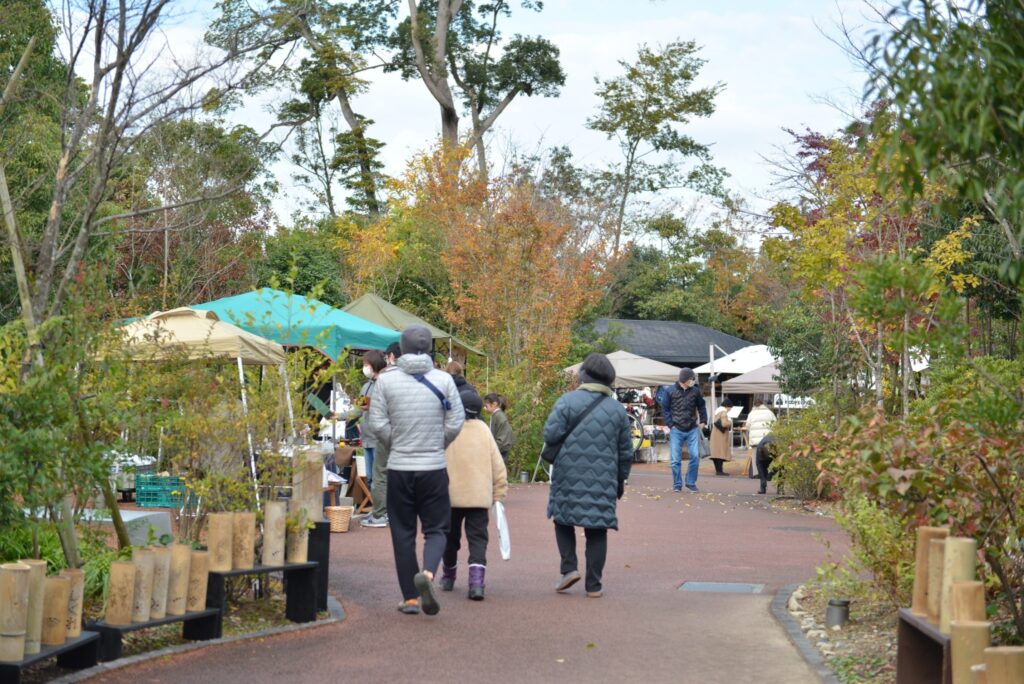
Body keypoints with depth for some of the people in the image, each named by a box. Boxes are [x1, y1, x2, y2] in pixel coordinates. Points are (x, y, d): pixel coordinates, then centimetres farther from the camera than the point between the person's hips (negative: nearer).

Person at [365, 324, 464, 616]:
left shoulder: (386, 380, -4)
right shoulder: (443, 379, -5)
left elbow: (378, 424, -5)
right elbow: (456, 422, -4)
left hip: (399, 468, 1)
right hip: (434, 469, -1)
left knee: (403, 532, 10)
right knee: (436, 528, 9)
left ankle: (410, 597, 12)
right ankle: (427, 572, -19)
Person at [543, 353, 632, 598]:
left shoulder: (567, 401, -4)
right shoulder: (617, 410, 7)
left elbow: (550, 435, -11)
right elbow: (626, 452, 11)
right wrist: (621, 480, 23)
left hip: (569, 476, -2)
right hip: (603, 480, 2)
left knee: (563, 519, 17)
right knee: (597, 531, 7)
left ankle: (569, 567, 2)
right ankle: (593, 584, 8)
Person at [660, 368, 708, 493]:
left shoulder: (695, 391, 1)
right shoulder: (670, 392, -5)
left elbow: (701, 406, 13)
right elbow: (665, 409, 0)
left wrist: (703, 421, 5)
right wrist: (670, 424, -6)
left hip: (693, 430, 2)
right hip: (676, 430, -2)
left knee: (695, 456, -4)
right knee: (675, 459, 0)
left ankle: (691, 482, 10)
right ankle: (677, 485, 12)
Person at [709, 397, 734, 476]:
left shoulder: (717, 410, 15)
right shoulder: (724, 412, -14)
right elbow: (724, 424, -24)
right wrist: (730, 423, -4)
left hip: (715, 434, 10)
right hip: (721, 435, -10)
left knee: (716, 452, 10)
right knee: (721, 452, -9)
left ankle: (718, 470, 13)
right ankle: (720, 470, -12)